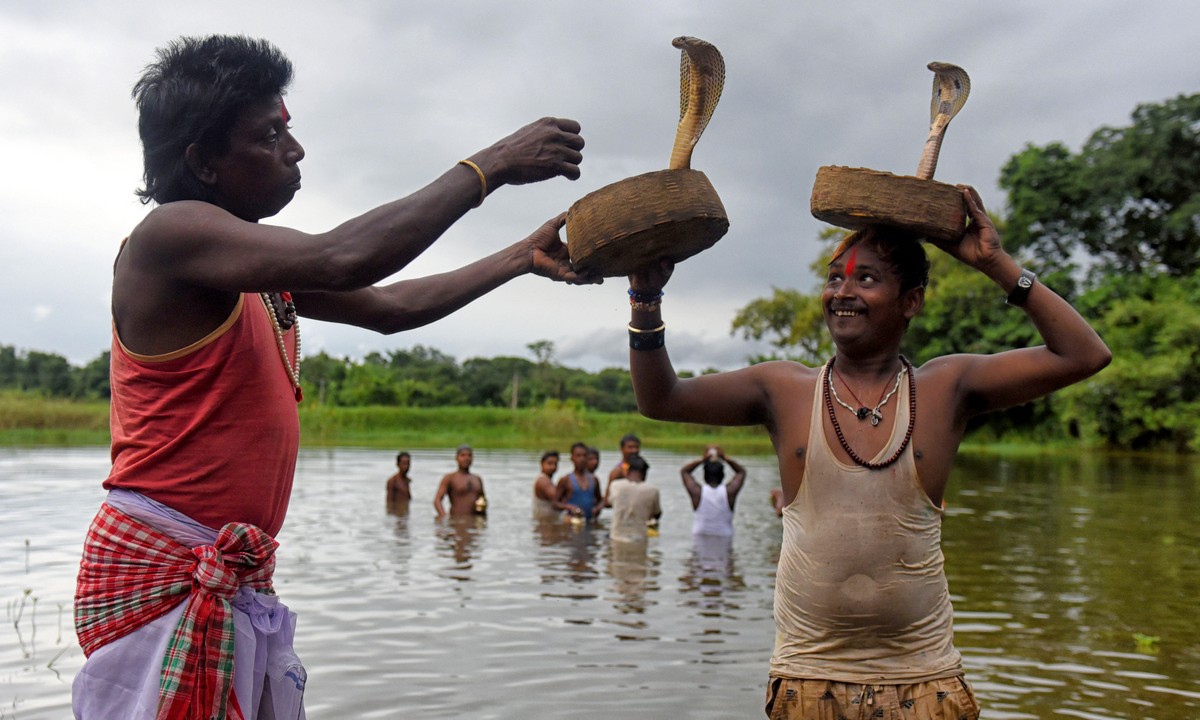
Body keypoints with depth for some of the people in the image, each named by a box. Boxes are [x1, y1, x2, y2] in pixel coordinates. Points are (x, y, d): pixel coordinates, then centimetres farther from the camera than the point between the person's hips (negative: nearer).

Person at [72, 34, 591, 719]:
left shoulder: (259, 264, 15)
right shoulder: (169, 233, -14)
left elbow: (390, 306, 20)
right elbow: (342, 260, -27)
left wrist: (525, 255, 17)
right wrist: (490, 166, -19)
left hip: (239, 582, 9)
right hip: (160, 576, -8)